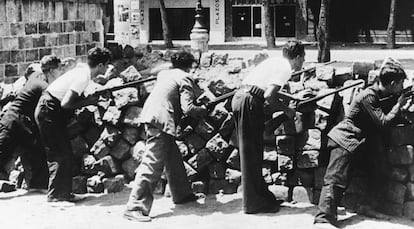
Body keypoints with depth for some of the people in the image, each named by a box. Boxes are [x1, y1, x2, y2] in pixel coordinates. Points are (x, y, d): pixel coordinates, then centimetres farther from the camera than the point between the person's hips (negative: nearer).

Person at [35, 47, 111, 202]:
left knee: (65, 153, 11)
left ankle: (64, 193, 16)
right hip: (49, 112, -10)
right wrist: (89, 101, -15)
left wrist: (93, 97, -5)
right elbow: (66, 104, -26)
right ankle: (55, 195, -2)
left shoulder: (83, 70, 6)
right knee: (59, 155, -6)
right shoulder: (83, 78, -22)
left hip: (49, 111, 10)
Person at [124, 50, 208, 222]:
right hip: (161, 121, -9)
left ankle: (182, 194, 36)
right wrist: (202, 110, 6)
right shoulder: (185, 78, -3)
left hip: (150, 116, 9)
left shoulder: (164, 74, 20)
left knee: (173, 158, 22)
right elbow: (187, 108, -13)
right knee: (152, 164, -13)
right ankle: (135, 207, -17)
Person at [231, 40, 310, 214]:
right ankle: (254, 203, 4)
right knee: (252, 155, -3)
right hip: (249, 103, -10)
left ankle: (261, 195, 27)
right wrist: (286, 110, -4)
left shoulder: (275, 62, 20)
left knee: (254, 153, 16)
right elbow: (269, 96, -18)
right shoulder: (285, 68, -7)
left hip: (240, 98, 10)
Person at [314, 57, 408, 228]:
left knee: (341, 181, 11)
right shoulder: (368, 96, -19)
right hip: (344, 139, -10)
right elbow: (382, 123, -19)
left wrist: (401, 103, 4)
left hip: (350, 142, 10)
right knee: (335, 180, -17)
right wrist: (398, 105, -9)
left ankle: (328, 214, 16)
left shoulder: (379, 94, 9)